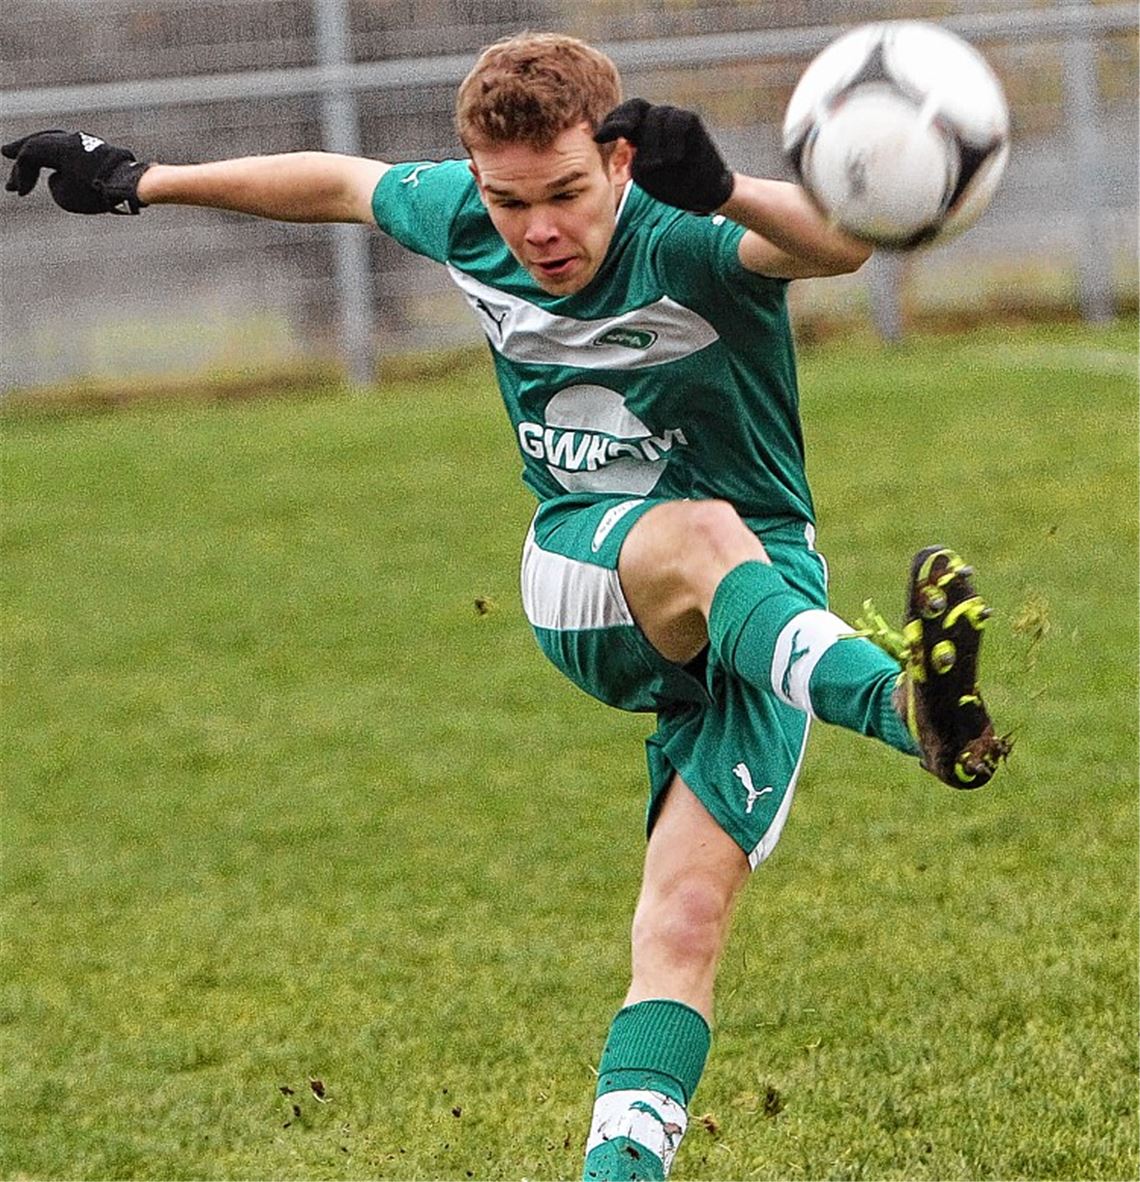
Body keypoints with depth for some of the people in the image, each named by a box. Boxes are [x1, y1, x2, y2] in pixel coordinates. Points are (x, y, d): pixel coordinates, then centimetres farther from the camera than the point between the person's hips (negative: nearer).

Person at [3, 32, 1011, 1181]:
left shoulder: (685, 243, -21)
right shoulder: (461, 219, -5)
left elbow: (845, 240, -41)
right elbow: (337, 181, 17)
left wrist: (724, 192, -61)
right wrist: (142, 180, 26)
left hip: (756, 605, -2)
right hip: (581, 577, 2)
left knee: (683, 925, -19)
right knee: (698, 536, -37)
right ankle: (900, 697, -65)